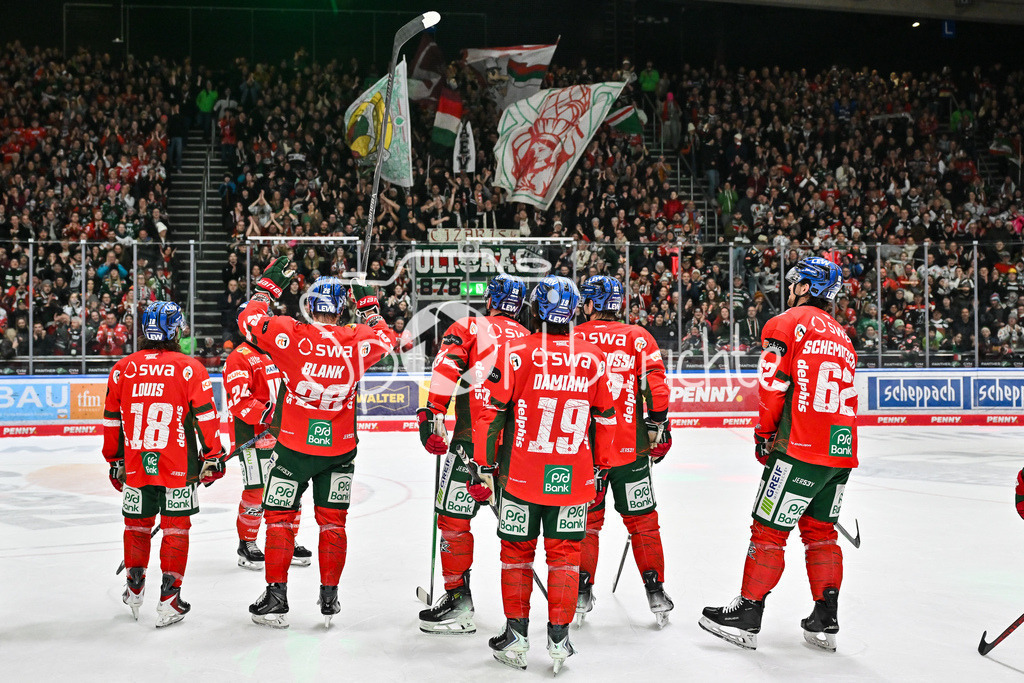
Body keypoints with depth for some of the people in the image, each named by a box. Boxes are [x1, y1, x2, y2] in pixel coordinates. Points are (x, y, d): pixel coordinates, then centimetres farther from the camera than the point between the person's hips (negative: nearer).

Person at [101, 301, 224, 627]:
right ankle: (169, 597, 4)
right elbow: (205, 417, -6)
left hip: (135, 465, 3)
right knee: (176, 527, 5)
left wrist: (114, 461, 21)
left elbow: (112, 420, 11)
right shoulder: (190, 369, -6)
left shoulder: (123, 369, 4)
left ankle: (135, 588, 31)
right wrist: (213, 457, 4)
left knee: (137, 524, 18)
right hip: (179, 466, -3)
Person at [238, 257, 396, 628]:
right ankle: (329, 598, 16)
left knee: (280, 518, 9)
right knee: (332, 521, 14)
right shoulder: (359, 341, -4)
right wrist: (369, 305, 27)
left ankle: (276, 599, 10)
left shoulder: (290, 334, -13)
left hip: (295, 445, -2)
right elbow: (386, 338, 18)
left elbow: (248, 321, 0)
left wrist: (267, 286, 8)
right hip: (340, 449, 2)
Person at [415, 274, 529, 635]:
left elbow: (446, 369, -12)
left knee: (453, 518, 2)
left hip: (473, 441, -5)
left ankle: (459, 599, 1)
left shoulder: (469, 327, 3)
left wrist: (432, 417, -12)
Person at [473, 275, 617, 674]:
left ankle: (517, 636, 16)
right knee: (564, 554, 10)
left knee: (517, 552, 11)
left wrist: (484, 466, 0)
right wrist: (599, 469, 20)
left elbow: (491, 413, -9)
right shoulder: (594, 359, 1)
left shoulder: (517, 353, -9)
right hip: (574, 478, 2)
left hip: (521, 476, -2)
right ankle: (559, 638, 12)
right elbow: (606, 420, 9)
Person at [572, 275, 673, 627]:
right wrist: (658, 429, 4)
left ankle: (581, 594, 9)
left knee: (586, 520, 11)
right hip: (631, 448, 0)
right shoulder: (638, 337, 0)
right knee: (642, 520, 11)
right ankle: (656, 593, 12)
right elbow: (656, 387, -7)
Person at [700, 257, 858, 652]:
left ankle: (747, 616, 6)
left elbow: (773, 385, -10)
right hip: (841, 453, 8)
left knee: (768, 531, 0)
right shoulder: (842, 337, 21)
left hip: (800, 450, -7)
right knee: (820, 532, 16)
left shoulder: (788, 323, -3)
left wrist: (765, 436, 3)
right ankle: (825, 621, 16)